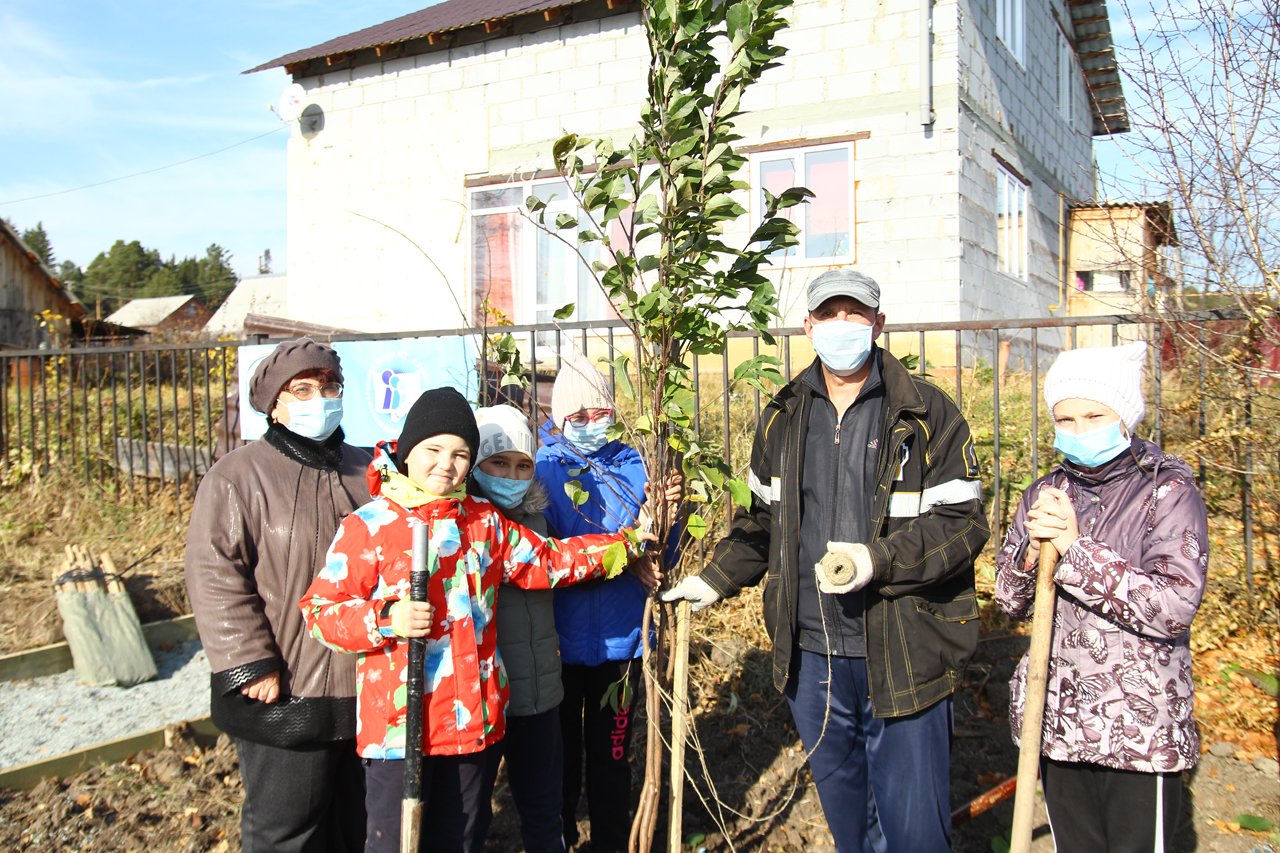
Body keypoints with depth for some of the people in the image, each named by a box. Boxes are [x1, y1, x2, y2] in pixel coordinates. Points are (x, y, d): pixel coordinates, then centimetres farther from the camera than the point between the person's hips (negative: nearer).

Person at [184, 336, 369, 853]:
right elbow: (215, 578, -14)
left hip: (367, 693, 6)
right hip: (283, 698, -5)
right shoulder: (238, 476, -9)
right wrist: (249, 665, -17)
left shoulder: (365, 473, 10)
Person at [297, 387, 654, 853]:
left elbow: (548, 560, 15)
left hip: (476, 720, 4)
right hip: (397, 723, -4)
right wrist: (385, 619, -22)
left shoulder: (485, 521, 8)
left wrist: (625, 544, 10)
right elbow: (320, 611, -6)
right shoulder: (366, 525, -6)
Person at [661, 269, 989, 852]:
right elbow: (763, 521, 17)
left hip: (903, 655, -4)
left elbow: (963, 524, -10)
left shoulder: (928, 414, -6)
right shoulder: (781, 417, 8)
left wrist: (878, 560, -23)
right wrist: (714, 580, 7)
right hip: (810, 654, 4)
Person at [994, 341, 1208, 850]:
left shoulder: (1169, 493, -9)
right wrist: (1031, 553, -15)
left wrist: (1075, 549, -23)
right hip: (1055, 723, 5)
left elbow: (1174, 607, -21)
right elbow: (1010, 601, 5)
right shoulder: (1046, 494, 5)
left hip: (1139, 731, -4)